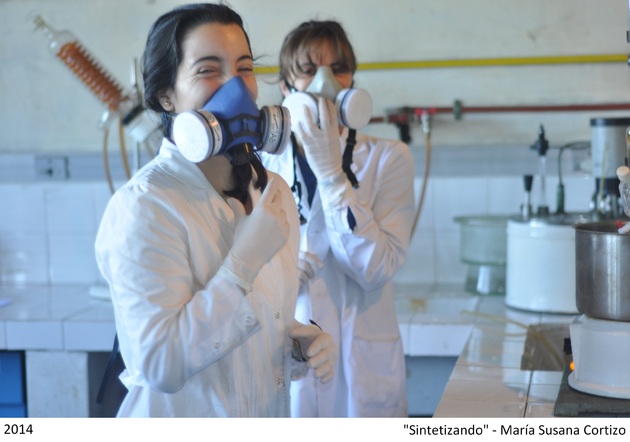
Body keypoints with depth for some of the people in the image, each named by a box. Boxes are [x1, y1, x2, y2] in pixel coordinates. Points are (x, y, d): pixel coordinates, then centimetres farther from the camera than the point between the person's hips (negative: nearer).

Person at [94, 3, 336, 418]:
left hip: (268, 417, 6)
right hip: (182, 418, -6)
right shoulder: (140, 207, -21)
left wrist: (302, 343, -8)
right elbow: (160, 365, -27)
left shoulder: (274, 192, 0)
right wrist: (246, 259, -28)